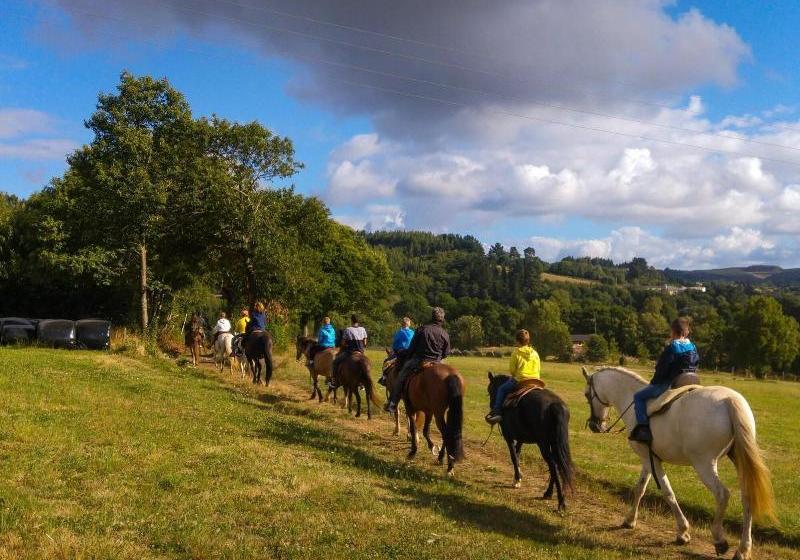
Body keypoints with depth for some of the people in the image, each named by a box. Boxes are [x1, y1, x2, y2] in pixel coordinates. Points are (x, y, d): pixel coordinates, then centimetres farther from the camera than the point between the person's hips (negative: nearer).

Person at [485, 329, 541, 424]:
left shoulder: (516, 352, -7)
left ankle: (497, 412, 4)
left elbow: (511, 370, -2)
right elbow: (538, 370, 10)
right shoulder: (535, 353, 6)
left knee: (501, 389, 13)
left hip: (520, 381, -5)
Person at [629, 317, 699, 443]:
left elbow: (661, 368, -12)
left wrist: (654, 382, 2)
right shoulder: (693, 348, 7)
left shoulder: (671, 349, -14)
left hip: (669, 383, -8)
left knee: (639, 397, 0)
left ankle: (644, 429, -14)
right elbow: (694, 368, 13)